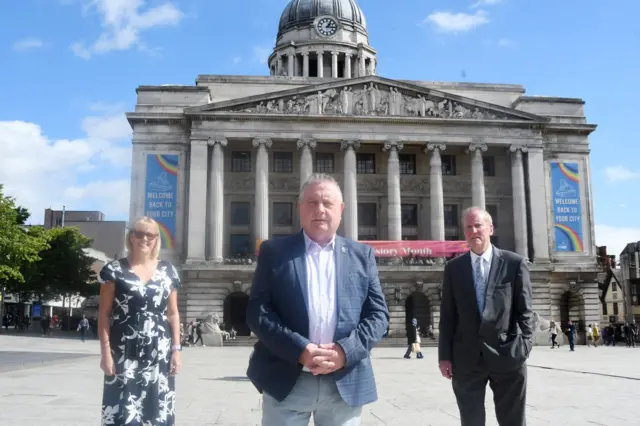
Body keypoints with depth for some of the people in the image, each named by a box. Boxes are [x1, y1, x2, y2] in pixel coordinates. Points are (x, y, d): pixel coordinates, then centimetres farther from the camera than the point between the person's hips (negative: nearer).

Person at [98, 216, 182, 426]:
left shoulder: (167, 271, 8)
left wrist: (176, 349, 5)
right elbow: (104, 314, 0)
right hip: (124, 352, -2)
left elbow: (173, 314, 11)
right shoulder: (114, 270, 0)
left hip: (159, 353, 3)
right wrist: (105, 351, -7)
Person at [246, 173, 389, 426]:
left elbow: (378, 312, 5)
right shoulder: (274, 252, 3)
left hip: (346, 382, 2)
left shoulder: (362, 255, 9)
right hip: (286, 381, -1)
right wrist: (299, 350, -16)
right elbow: (257, 311, -3)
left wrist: (346, 350, -12)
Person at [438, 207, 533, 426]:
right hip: (466, 358, 2)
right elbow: (447, 315, 6)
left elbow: (524, 310, 1)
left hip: (507, 356, -1)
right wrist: (445, 355, 1)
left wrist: (523, 347, -9)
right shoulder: (453, 268, 7)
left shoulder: (515, 263, 1)